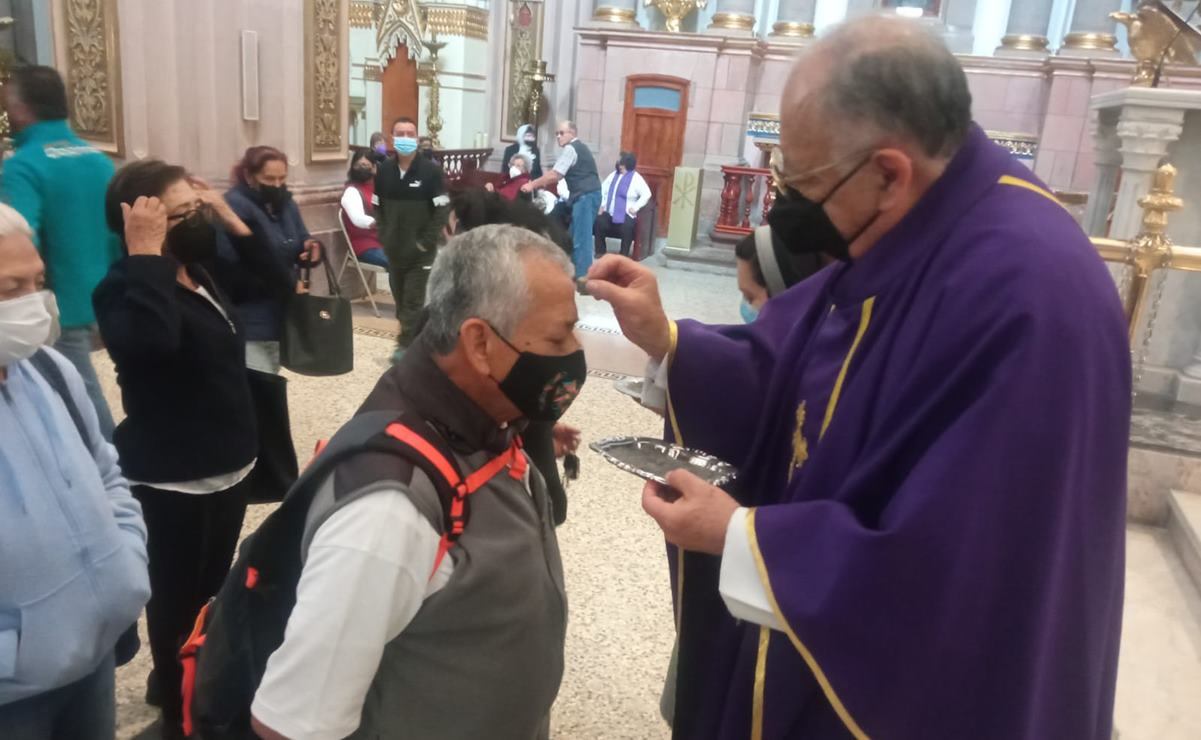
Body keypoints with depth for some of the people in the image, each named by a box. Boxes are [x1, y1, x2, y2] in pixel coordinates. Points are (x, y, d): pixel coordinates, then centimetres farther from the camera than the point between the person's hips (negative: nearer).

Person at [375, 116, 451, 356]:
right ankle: (413, 340, 27)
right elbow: (377, 207, 12)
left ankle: (407, 346, 5)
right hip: (393, 249, 5)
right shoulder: (383, 170, 4)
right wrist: (384, 237, 1)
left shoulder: (431, 170, -9)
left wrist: (425, 242, -13)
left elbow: (442, 210, -10)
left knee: (413, 301, -2)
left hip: (421, 251, -4)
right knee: (400, 299, 12)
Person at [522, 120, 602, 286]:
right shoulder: (579, 147, 22)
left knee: (581, 237, -9)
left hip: (585, 196, -10)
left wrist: (533, 185, -6)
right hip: (589, 194, 10)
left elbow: (554, 175, -14)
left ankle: (583, 277, -8)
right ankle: (576, 272, 19)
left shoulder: (571, 149, -9)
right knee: (576, 235, 14)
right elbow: (560, 176, 23)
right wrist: (539, 183, 16)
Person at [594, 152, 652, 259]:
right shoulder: (613, 174, 14)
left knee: (627, 226, -34)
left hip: (625, 214, -4)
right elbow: (602, 189, 19)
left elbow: (646, 194, -8)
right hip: (609, 212, 5)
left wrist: (635, 207, -14)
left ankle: (624, 255, -16)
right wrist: (602, 204, 6)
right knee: (598, 221, -24)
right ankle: (600, 251, -6)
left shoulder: (636, 178, -4)